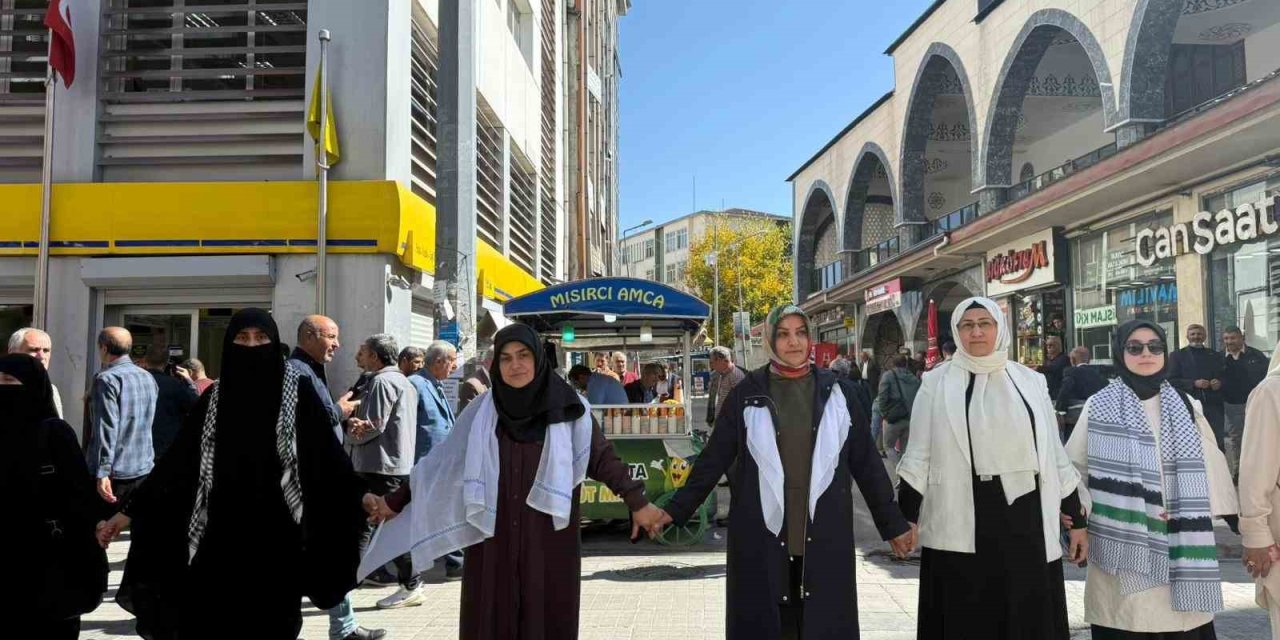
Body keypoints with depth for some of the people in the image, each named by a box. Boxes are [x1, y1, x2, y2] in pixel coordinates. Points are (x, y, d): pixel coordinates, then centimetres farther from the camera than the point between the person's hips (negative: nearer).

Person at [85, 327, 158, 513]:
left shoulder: (107, 379, -11)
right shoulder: (149, 378, 10)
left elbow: (107, 428, -17)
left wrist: (102, 473, -18)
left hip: (115, 472, -6)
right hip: (144, 470, 6)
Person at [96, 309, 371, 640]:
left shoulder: (298, 392, -1)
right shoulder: (214, 398, 7)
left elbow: (327, 455, -5)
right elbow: (177, 461, 6)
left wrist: (360, 495, -16)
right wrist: (129, 511, 2)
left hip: (276, 537, -2)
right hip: (220, 537, 2)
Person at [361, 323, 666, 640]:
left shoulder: (568, 409, -2)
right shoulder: (482, 411, 3)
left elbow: (602, 458, 0)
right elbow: (443, 461, 9)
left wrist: (637, 502, -7)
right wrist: (396, 500, 11)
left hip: (548, 542, -2)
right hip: (493, 540, 2)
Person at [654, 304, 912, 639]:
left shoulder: (838, 392, 5)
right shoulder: (746, 394, 1)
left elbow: (866, 464, 8)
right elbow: (713, 460, 4)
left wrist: (893, 524, 10)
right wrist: (676, 510, 0)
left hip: (823, 539, 1)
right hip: (761, 538, -1)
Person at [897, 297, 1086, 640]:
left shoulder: (1031, 382, 7)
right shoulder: (937, 383, 0)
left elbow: (1054, 453, 10)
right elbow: (919, 456, 1)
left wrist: (1076, 519, 10)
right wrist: (906, 518, -3)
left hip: (1026, 518, 2)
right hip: (961, 524, -2)